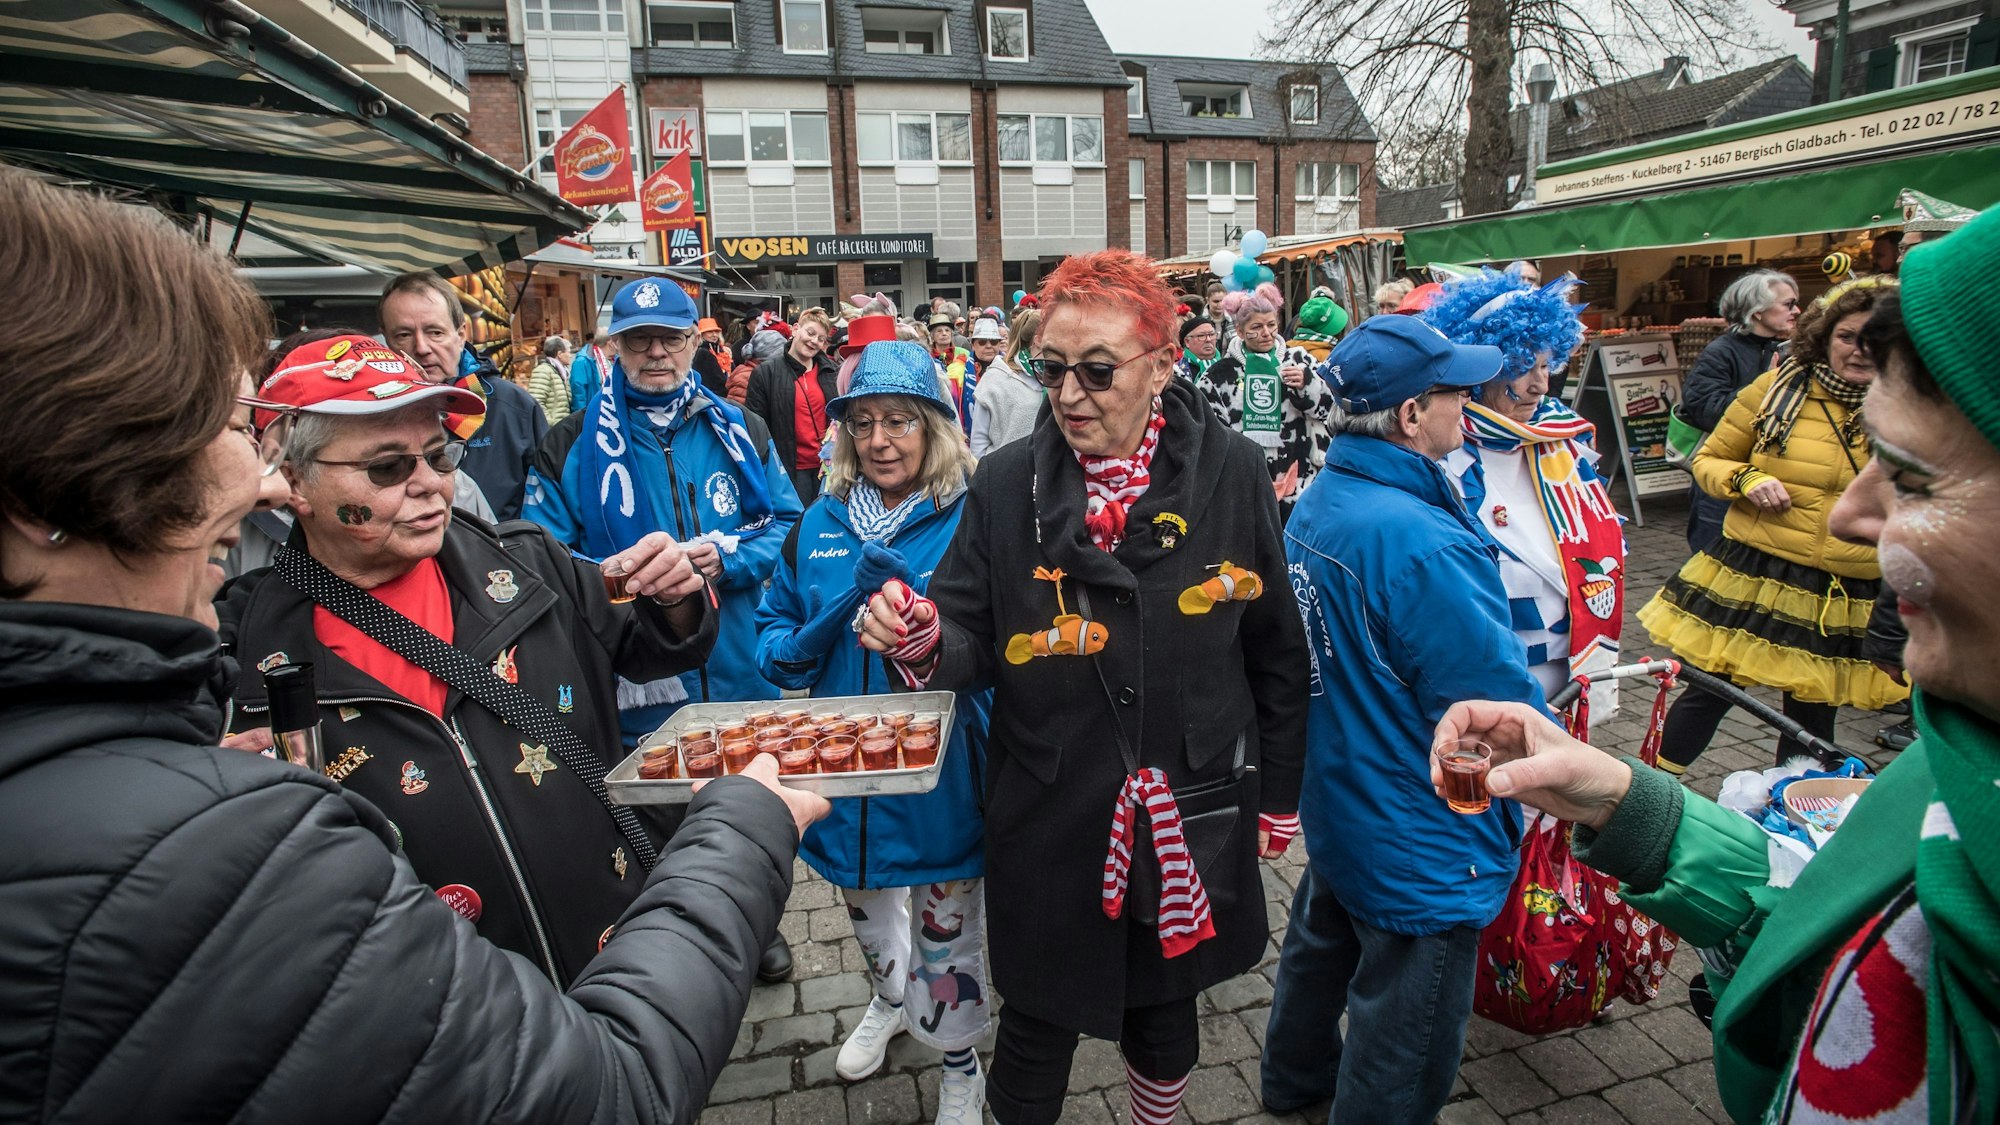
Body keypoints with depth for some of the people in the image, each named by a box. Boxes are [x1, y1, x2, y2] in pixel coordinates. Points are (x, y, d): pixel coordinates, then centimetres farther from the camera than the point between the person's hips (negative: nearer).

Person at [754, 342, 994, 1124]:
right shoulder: (819, 525, 0)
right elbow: (774, 641, 4)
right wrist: (840, 614, -17)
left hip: (939, 775, -4)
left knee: (946, 926, 10)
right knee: (866, 904, 28)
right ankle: (890, 1001, 60)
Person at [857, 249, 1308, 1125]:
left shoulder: (1230, 473, -7)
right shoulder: (1007, 484, -7)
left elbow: (1275, 651, 2)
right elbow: (973, 641, -5)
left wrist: (1277, 793, 8)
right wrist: (924, 643, -28)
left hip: (1192, 821, 1)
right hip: (1048, 824, -1)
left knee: (1166, 1013, 23)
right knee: (1037, 1031, 15)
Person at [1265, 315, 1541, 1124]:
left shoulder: (1316, 506, -3)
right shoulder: (1421, 542, -32)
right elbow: (1502, 711, -24)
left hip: (1335, 806, 10)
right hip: (1420, 848, -9)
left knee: (1323, 942, 31)